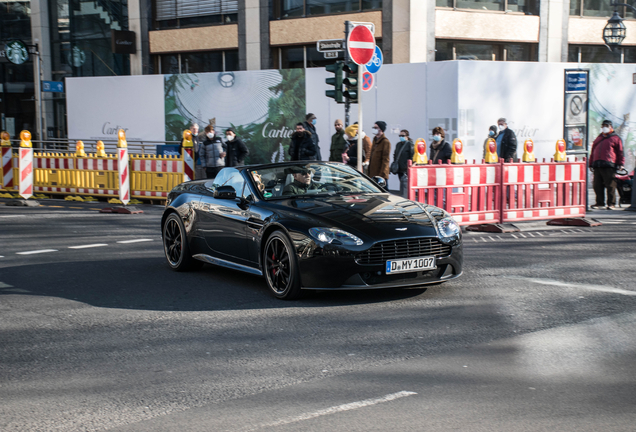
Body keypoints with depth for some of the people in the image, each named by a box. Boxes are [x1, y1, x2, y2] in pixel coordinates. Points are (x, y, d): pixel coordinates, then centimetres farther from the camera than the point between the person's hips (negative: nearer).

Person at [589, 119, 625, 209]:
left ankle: (611, 204, -1)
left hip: (609, 166, -6)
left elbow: (620, 152, 5)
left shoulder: (615, 138, 8)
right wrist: (591, 164, 20)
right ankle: (600, 203, 12)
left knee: (610, 185, -7)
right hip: (597, 166, 6)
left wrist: (620, 164, -3)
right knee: (597, 185, 4)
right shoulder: (598, 139, 25)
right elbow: (593, 152, 26)